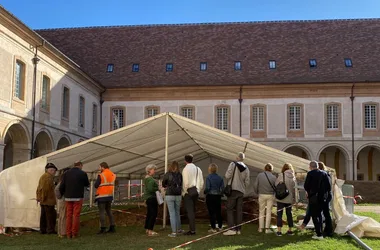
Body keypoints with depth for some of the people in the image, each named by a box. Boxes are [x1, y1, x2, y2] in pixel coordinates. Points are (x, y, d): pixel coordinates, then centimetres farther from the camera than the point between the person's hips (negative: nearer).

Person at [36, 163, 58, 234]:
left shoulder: (42, 176, 19)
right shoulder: (48, 177, -15)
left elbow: (39, 188, 22)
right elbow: (45, 188, -22)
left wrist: (38, 197, 21)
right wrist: (43, 198, -16)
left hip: (43, 201, 10)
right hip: (48, 200, -10)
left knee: (44, 215, 13)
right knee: (51, 214, -5)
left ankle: (42, 229, 16)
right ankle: (50, 230, -3)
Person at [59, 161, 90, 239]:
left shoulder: (67, 173, 3)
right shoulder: (82, 173, -5)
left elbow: (62, 186, 2)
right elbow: (87, 184, 8)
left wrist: (62, 194, 19)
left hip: (68, 198, 3)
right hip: (78, 197, -3)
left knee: (68, 215, 8)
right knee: (76, 215, 2)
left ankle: (68, 233, 9)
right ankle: (75, 233, 3)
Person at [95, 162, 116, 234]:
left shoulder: (101, 175, -13)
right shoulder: (113, 175, 7)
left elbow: (96, 185, -12)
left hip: (102, 196, -7)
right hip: (110, 195, 7)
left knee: (102, 212, -1)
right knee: (109, 211, 17)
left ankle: (103, 228, -3)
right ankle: (112, 227, 18)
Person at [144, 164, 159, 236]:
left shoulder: (146, 178, 15)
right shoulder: (150, 179, -18)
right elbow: (150, 189, -27)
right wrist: (158, 189, -13)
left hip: (148, 198, 11)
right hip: (152, 198, -11)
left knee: (149, 214, 15)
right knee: (153, 214, -7)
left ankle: (147, 229, 22)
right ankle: (150, 231, -7)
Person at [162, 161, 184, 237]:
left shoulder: (167, 174, -5)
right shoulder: (180, 175, -1)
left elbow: (163, 184, 7)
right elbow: (182, 185, 3)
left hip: (169, 195, -3)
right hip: (178, 195, 3)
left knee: (172, 213, 1)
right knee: (177, 212, 19)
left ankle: (174, 232, 0)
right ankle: (179, 229, 31)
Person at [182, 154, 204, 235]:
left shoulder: (186, 169, -10)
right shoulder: (198, 169, 10)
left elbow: (186, 182, -16)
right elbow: (201, 182, 10)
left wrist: (184, 192, -4)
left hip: (188, 192, -7)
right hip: (196, 192, 7)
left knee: (190, 211, -5)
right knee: (193, 210, 14)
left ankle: (192, 230, -6)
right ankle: (192, 228, 18)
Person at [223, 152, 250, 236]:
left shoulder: (233, 164, -5)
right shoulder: (246, 168, 8)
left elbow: (227, 175, -12)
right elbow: (247, 182, 8)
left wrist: (226, 176, 11)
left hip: (233, 189, -5)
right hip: (241, 191, 5)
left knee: (230, 209, -3)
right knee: (239, 210, 8)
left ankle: (232, 229, -11)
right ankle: (238, 229, 9)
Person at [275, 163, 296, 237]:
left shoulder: (281, 175, -12)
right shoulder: (293, 177, -1)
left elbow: (276, 185, -7)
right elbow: (294, 188, 3)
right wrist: (294, 198, 12)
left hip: (281, 198, -4)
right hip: (289, 198, 4)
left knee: (279, 214, 4)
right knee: (289, 213, 16)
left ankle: (279, 231, 2)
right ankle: (290, 230, 22)